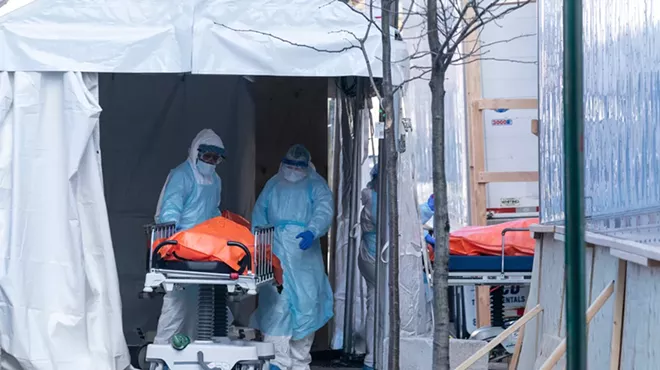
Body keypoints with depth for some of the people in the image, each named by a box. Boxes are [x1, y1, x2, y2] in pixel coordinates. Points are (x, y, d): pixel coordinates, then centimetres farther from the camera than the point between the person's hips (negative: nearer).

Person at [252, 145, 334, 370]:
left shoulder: (315, 185, 8)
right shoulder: (273, 186, 18)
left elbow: (324, 210, -9)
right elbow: (258, 216, 19)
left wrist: (312, 231, -28)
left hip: (305, 255, -1)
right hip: (276, 254, 1)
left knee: (307, 303, 1)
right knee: (277, 304, -9)